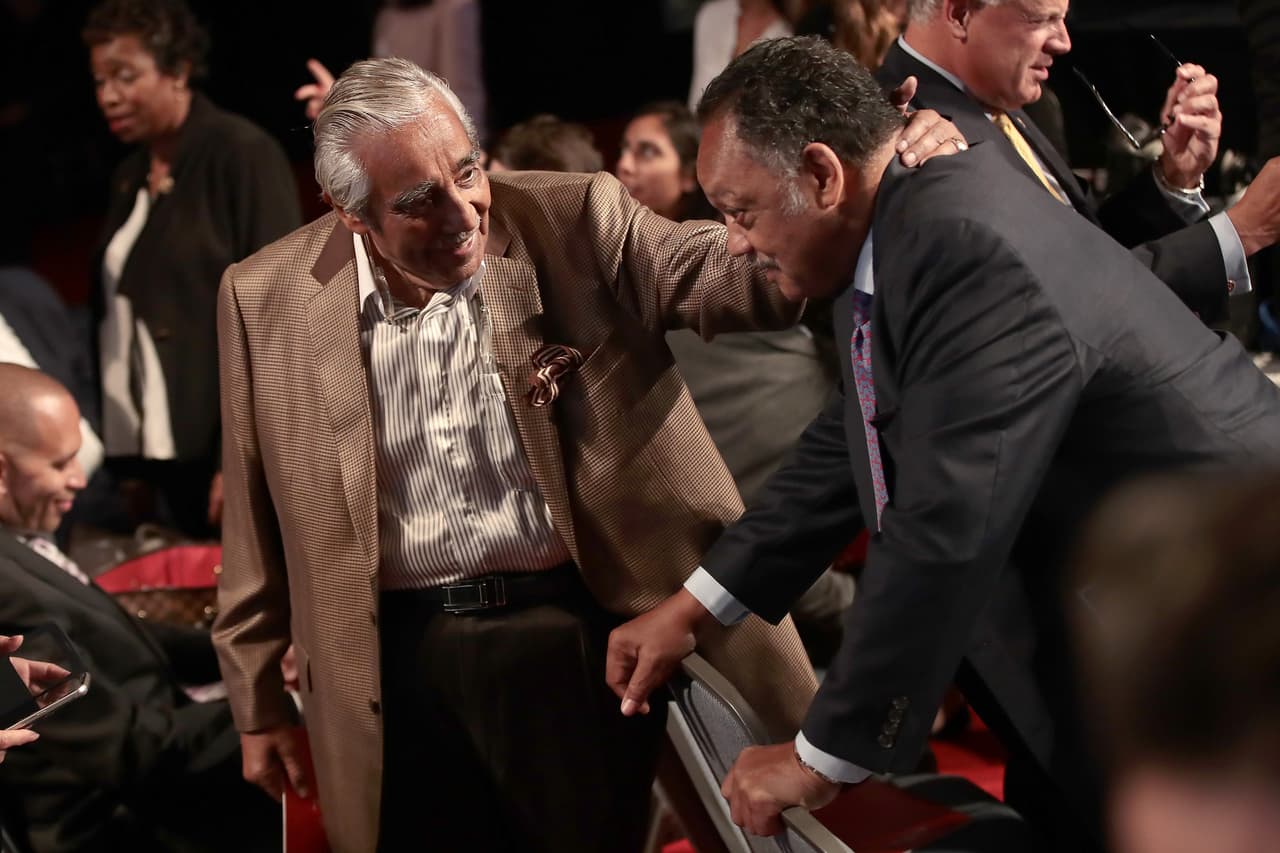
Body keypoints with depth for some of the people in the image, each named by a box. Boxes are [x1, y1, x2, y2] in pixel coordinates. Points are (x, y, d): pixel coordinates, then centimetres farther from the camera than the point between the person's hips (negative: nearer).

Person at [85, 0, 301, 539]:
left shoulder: (244, 156, -5)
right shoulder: (131, 176, 15)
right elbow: (115, 315, 13)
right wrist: (128, 466, 6)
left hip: (222, 455, -6)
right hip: (151, 457, 6)